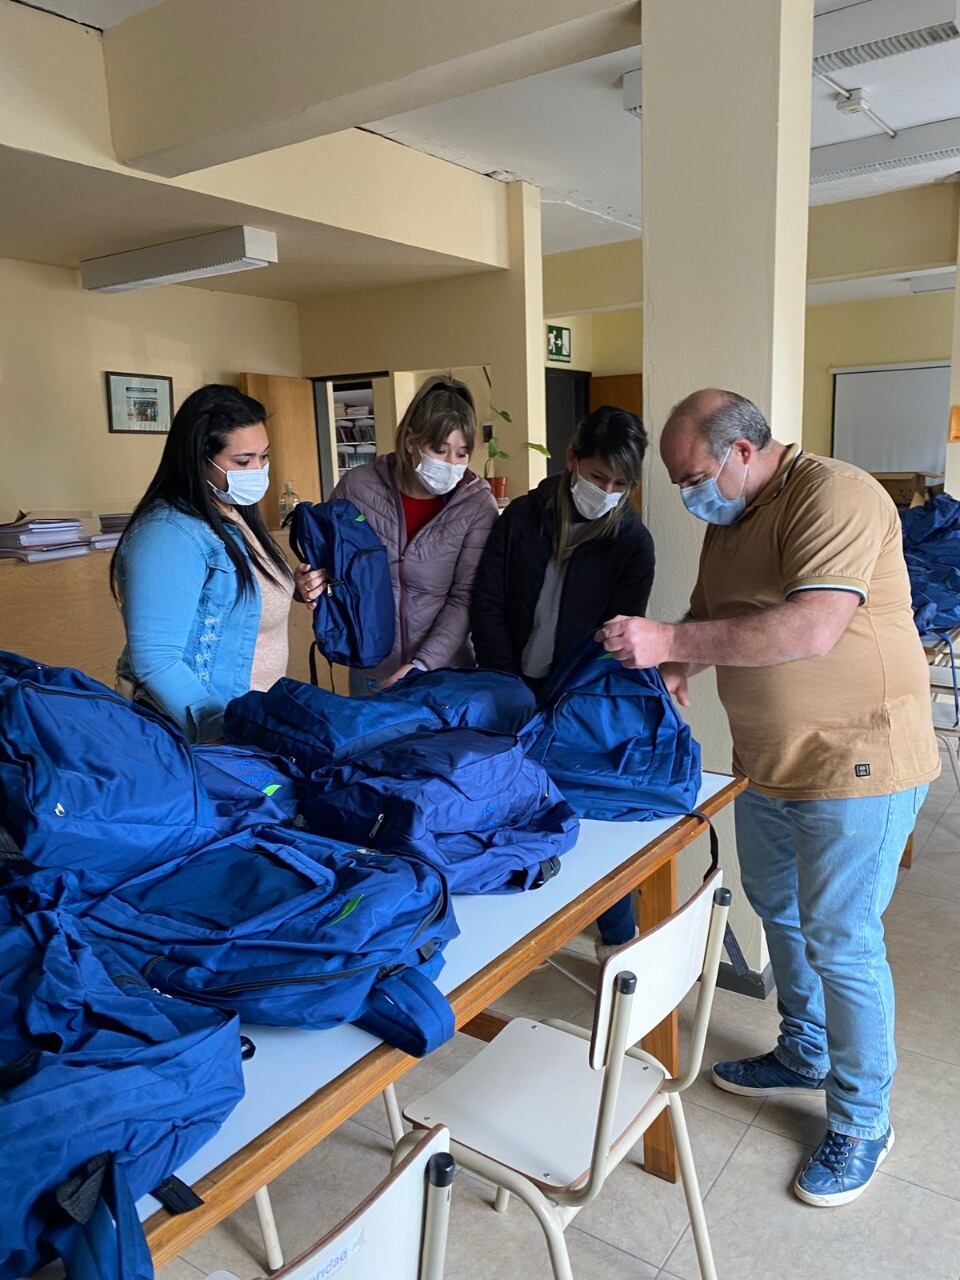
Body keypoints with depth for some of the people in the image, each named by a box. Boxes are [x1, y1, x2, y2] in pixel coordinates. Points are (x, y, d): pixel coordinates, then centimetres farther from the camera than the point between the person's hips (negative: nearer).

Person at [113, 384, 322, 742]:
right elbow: (154, 662, -27)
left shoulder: (236, 516, 4)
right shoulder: (168, 535, -22)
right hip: (190, 737, -8)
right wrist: (228, 736, -33)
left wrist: (292, 587, -1)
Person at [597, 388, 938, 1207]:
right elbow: (712, 617, 15)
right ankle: (805, 1055, 44)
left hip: (855, 764, -9)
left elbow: (813, 628, -33)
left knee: (840, 943, 1)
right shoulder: (731, 519, 9)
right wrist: (672, 668, -6)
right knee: (777, 910, 21)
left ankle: (862, 1121, 24)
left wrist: (672, 640, -31)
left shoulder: (834, 497, -20)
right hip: (768, 761, 9)